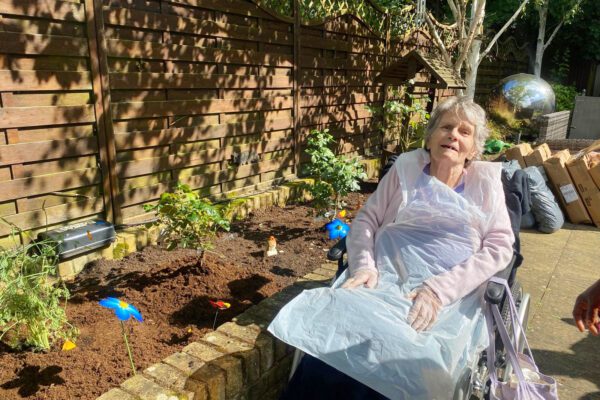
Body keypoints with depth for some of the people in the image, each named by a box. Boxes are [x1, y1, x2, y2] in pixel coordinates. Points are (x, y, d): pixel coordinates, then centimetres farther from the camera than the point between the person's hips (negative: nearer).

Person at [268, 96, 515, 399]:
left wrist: (440, 289, -12)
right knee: (325, 344, -28)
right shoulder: (406, 167, 14)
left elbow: (499, 247, 2)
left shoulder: (487, 180, 11)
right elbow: (365, 220, 12)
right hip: (383, 280, 1)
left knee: (394, 359, -31)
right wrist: (364, 267, -8)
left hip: (449, 297, -1)